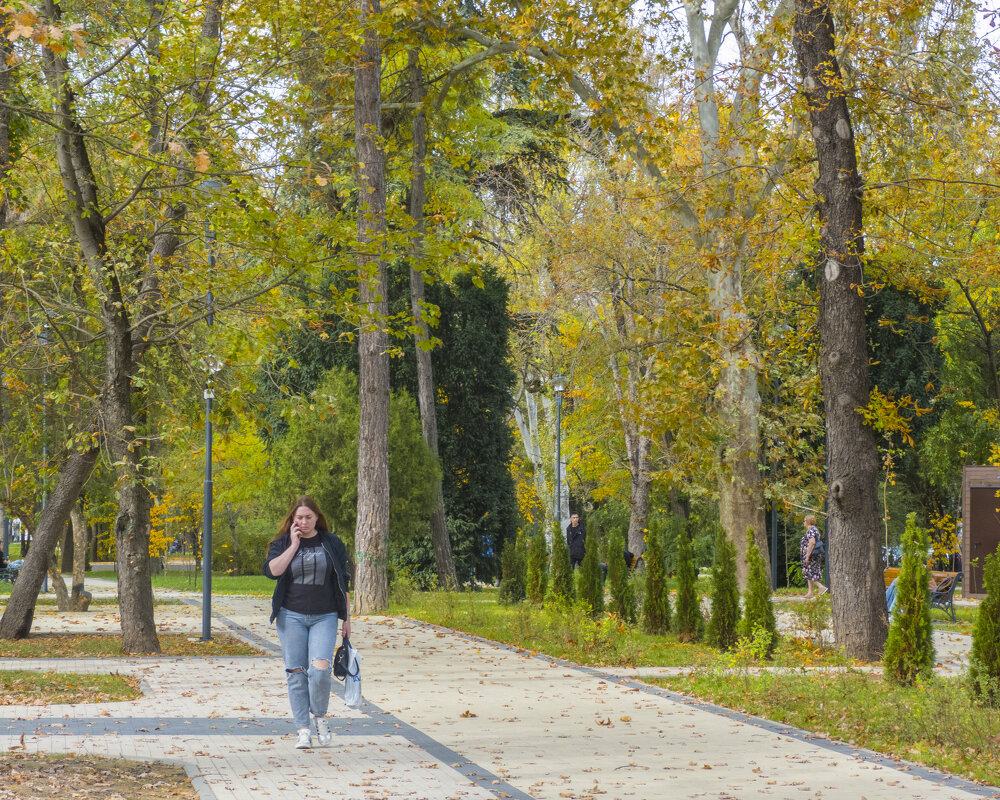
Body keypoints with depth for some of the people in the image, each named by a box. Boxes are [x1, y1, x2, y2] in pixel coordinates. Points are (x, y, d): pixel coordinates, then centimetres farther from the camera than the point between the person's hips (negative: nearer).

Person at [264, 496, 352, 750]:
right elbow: (272, 571, -13)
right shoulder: (282, 543, 6)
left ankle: (320, 716, 7)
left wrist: (347, 617, 9)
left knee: (320, 667, -17)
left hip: (324, 617, -1)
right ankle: (304, 730, 7)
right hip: (291, 616, 1)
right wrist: (294, 545, -11)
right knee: (296, 672, 0)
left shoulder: (332, 543, 7)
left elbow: (344, 582, 11)